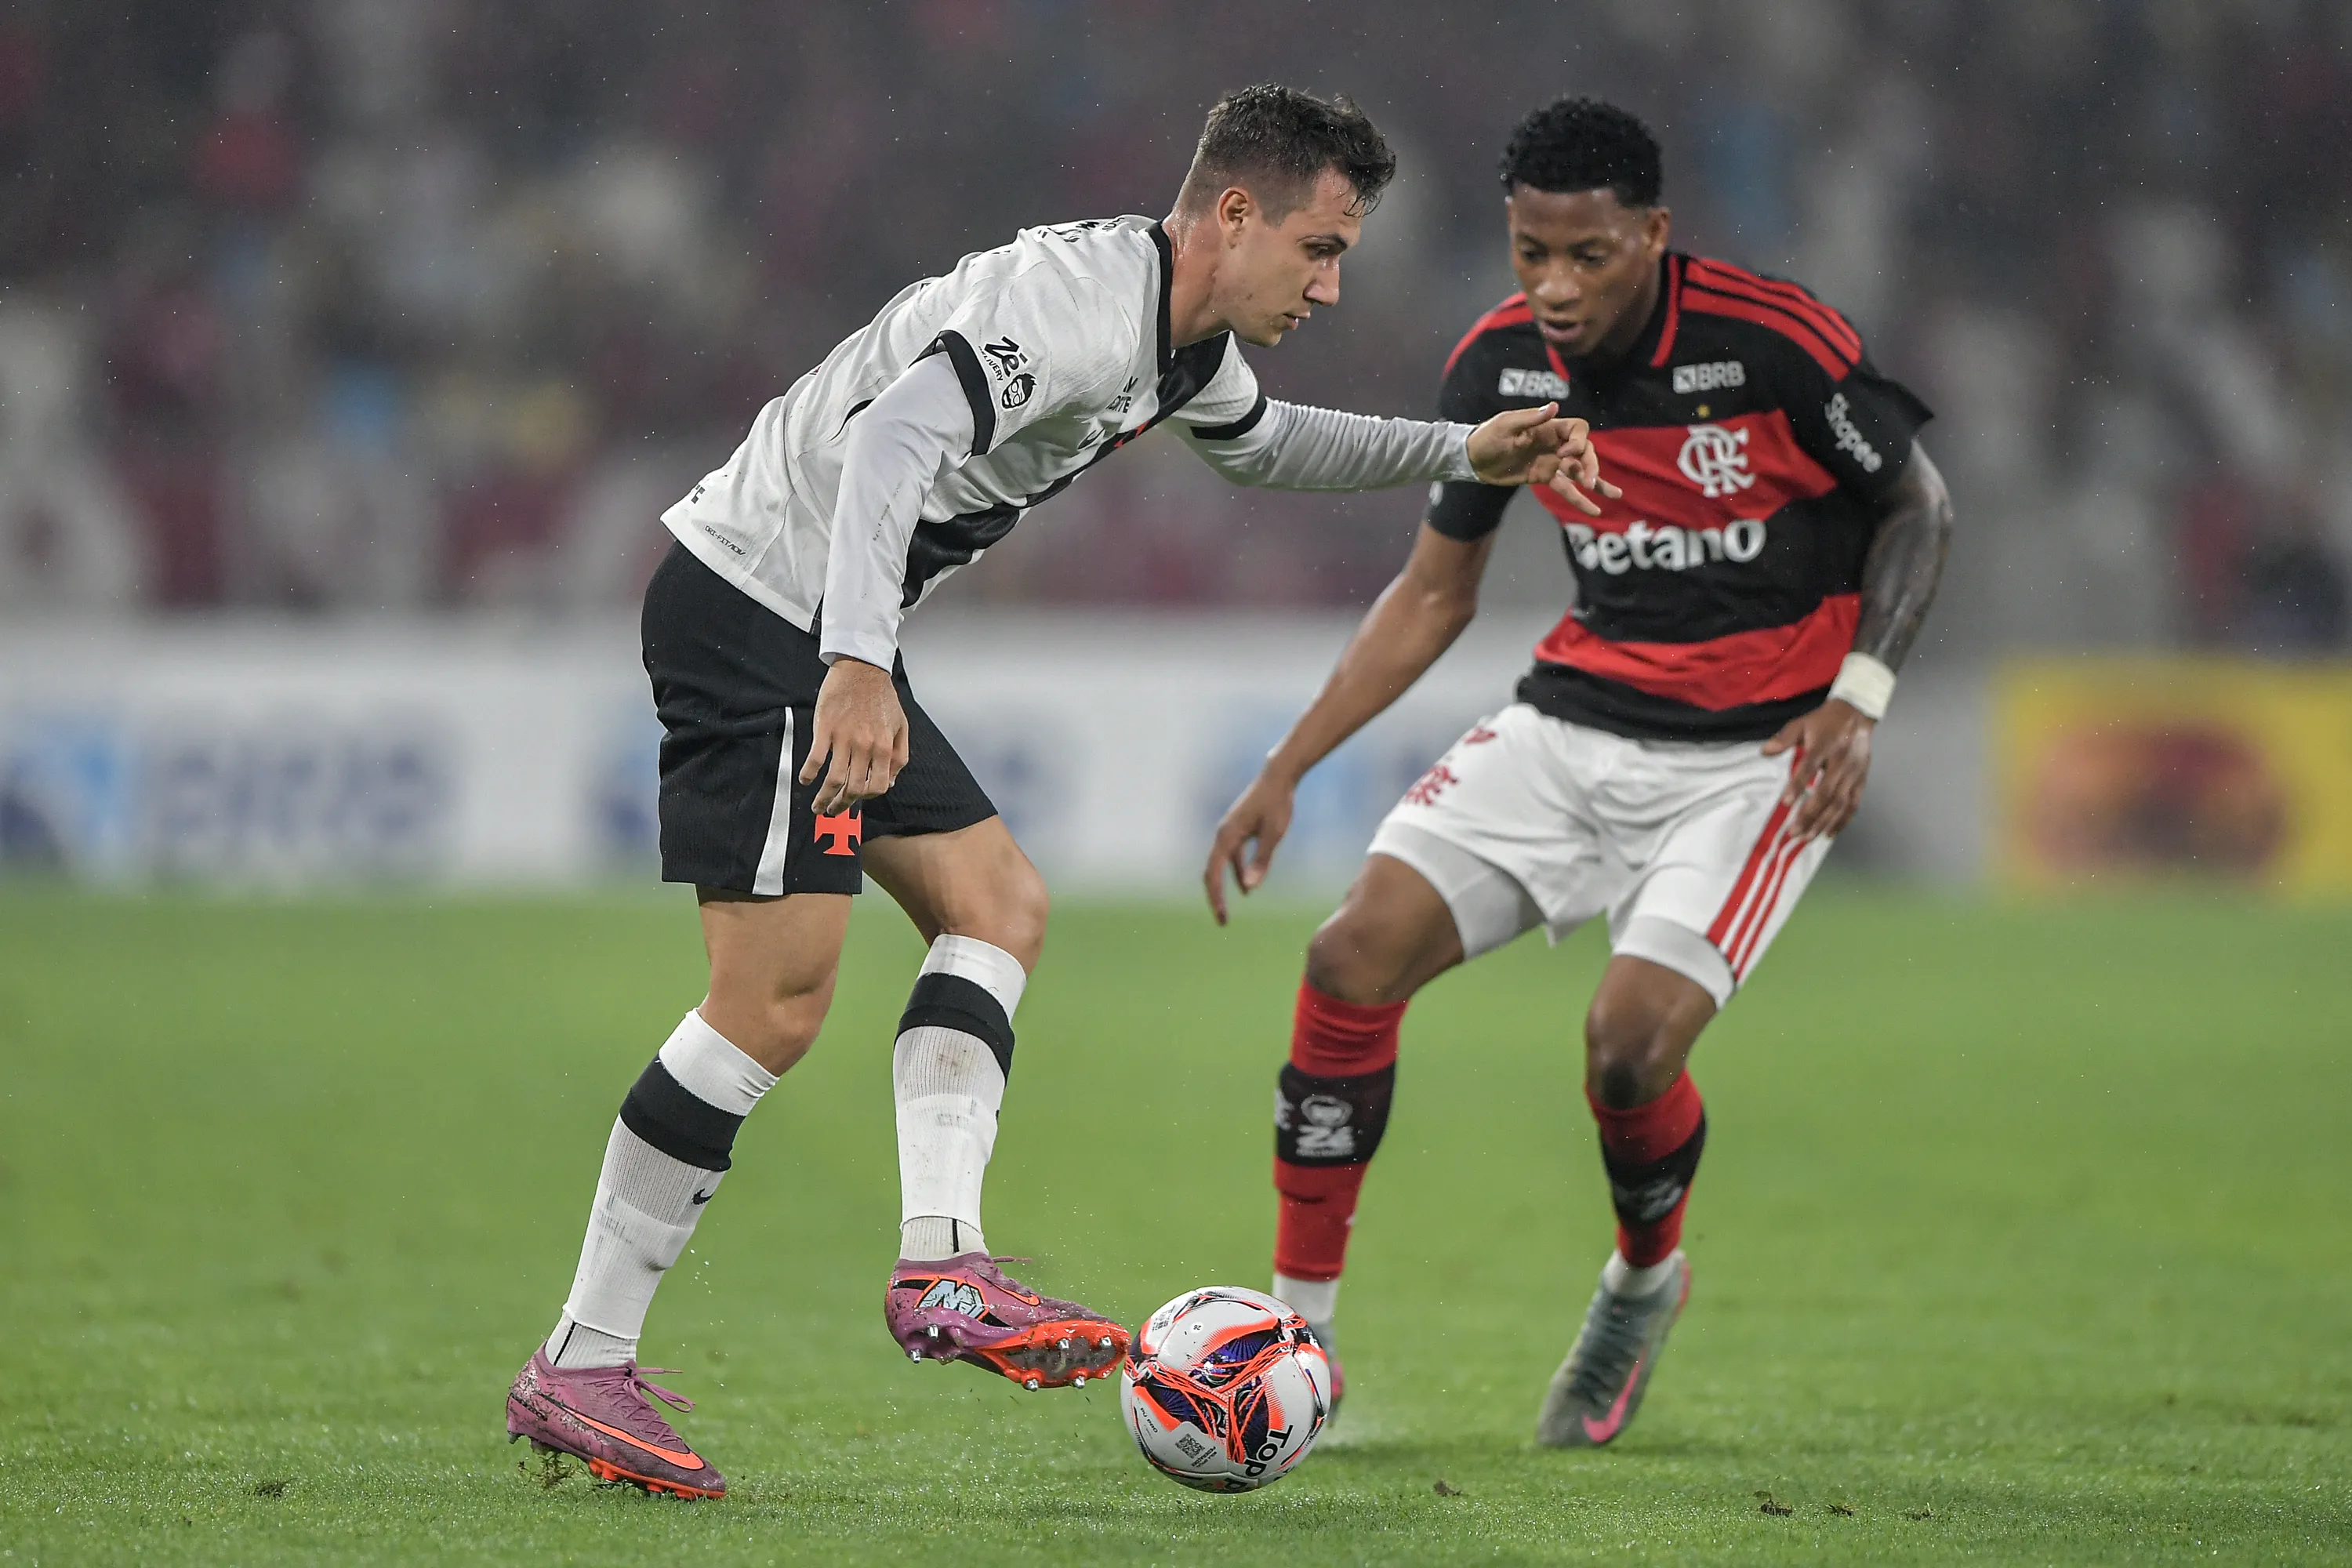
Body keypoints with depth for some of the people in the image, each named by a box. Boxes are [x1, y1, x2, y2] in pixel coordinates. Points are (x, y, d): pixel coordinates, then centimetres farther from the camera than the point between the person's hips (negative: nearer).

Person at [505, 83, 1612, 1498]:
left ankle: (942, 1271, -4)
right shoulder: (1082, 304, -20)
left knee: (999, 910, 7)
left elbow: (1259, 442, 37)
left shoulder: (1186, 344, 13)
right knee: (776, 1002, -13)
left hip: (828, 631, 11)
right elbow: (893, 439, -33)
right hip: (757, 608, -11)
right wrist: (856, 666, -43)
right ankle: (581, 1369, -10)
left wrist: (1462, 455, 30)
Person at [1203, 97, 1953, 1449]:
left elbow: (1920, 505, -3)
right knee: (1355, 956, -13)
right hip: (1579, 718, 5)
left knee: (1632, 1042, -22)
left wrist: (1859, 696, -16)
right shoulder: (1501, 366, -3)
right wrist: (1288, 769, 3)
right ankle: (1297, 1334, -1)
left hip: (1755, 754, -5)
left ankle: (1646, 1281, 13)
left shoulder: (1776, 345, -18)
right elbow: (1436, 593, 9)